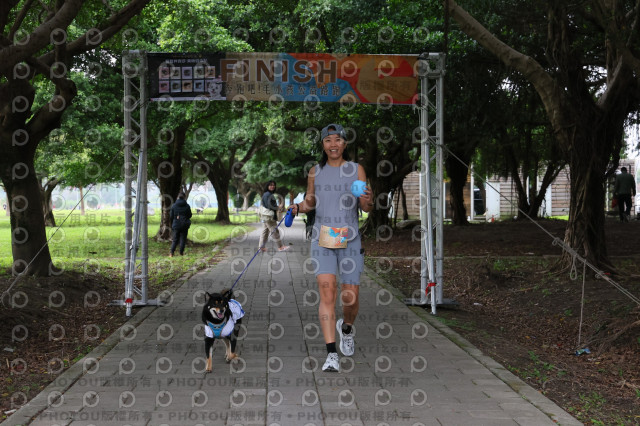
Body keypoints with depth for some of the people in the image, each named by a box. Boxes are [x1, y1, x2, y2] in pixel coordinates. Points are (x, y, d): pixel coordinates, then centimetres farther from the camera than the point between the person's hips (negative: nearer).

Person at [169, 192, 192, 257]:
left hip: (176, 224, 1)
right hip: (185, 225, -1)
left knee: (175, 239, 8)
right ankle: (181, 253, 8)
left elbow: (171, 216, 0)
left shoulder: (174, 206, -6)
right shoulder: (187, 206, -7)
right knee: (183, 239, 8)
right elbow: (189, 215, 1)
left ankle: (171, 253, 1)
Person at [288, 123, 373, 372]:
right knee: (327, 292, -13)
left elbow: (367, 208, 1)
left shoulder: (356, 170, 4)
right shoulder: (316, 172, 9)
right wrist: (297, 208, -1)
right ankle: (331, 354, -13)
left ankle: (346, 327, 37)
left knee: (350, 298, 1)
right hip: (322, 239, 0)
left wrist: (367, 201, -22)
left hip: (349, 240, 0)